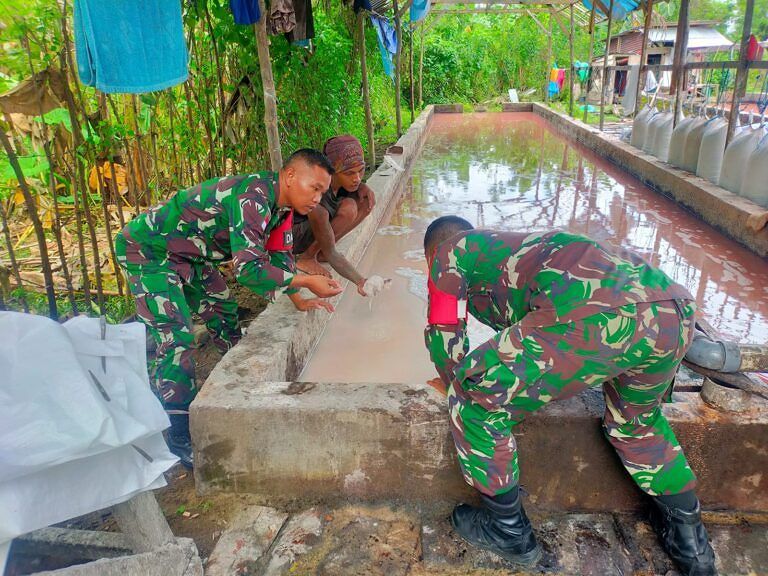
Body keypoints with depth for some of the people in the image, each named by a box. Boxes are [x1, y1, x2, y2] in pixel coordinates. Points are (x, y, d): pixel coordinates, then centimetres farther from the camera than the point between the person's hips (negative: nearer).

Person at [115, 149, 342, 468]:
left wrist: (298, 300, 2)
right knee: (177, 337, -17)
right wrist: (306, 281, -33)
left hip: (187, 254, 10)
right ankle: (179, 439, -11)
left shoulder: (280, 204, -2)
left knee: (223, 311, 15)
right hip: (147, 250, -9)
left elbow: (281, 255, 9)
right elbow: (248, 269, -40)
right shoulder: (252, 199, -33)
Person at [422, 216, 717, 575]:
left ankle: (509, 530, 24)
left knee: (474, 398, 8)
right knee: (635, 421, 36)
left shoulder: (450, 252, 21)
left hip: (597, 315, -9)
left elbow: (443, 338, 21)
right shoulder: (504, 247, 40)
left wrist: (466, 391, 39)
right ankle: (688, 535, 43)